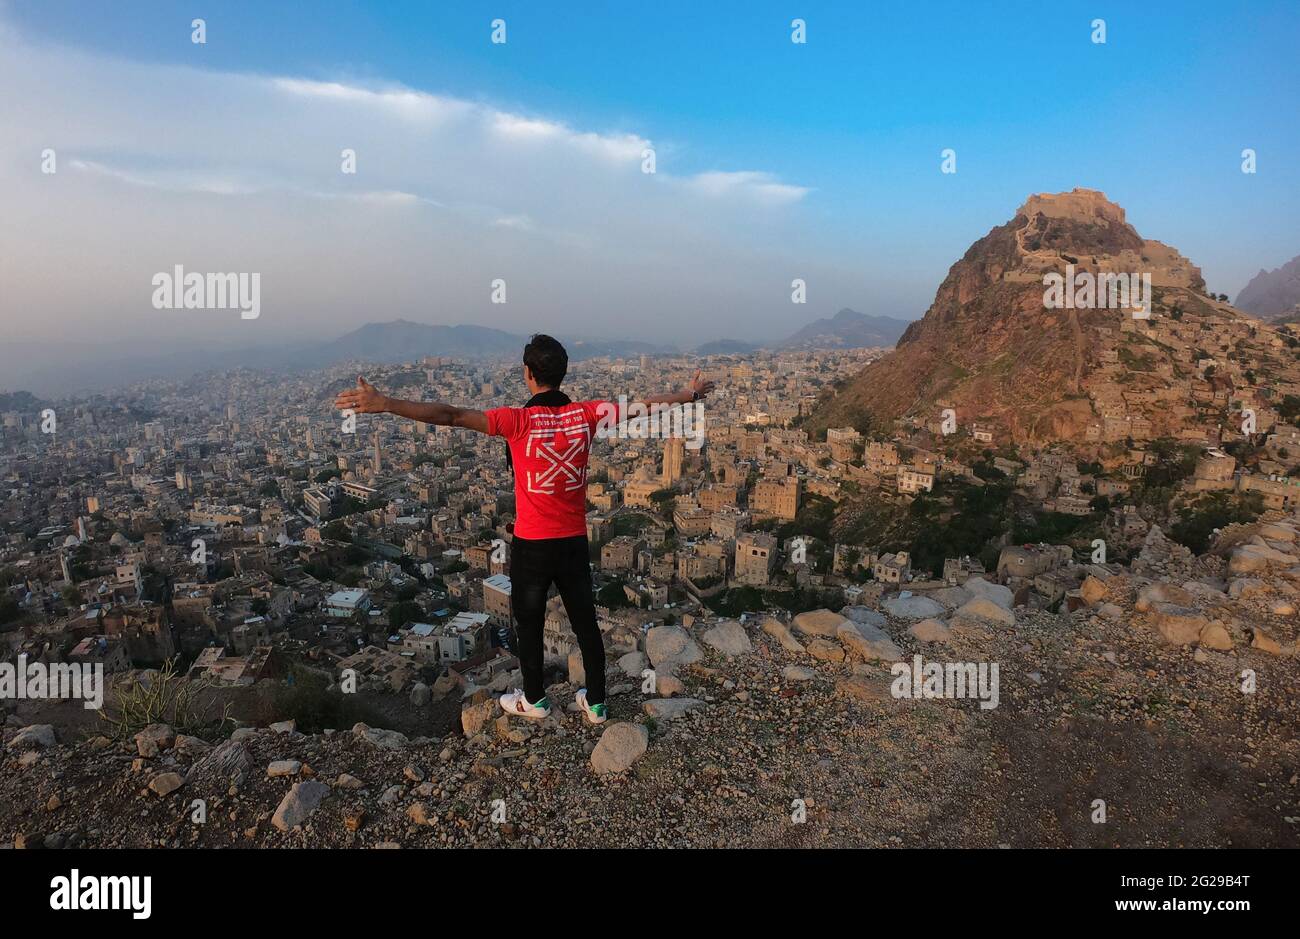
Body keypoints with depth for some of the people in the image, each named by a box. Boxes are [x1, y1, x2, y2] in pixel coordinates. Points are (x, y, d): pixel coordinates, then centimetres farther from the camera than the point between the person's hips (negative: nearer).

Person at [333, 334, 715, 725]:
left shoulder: (519, 421, -18)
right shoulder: (586, 414, -6)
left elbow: (451, 415, -25)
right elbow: (647, 404, 6)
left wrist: (384, 404, -25)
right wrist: (691, 393, 21)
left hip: (532, 543, -3)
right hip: (574, 541, 4)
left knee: (529, 624, 16)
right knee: (585, 622, 15)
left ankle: (534, 700, 33)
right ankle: (596, 703, 27)